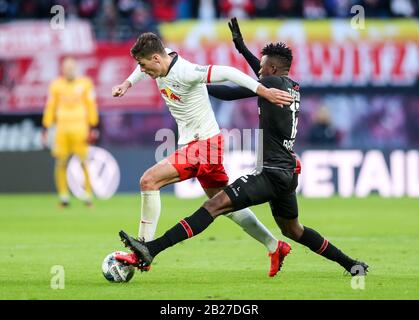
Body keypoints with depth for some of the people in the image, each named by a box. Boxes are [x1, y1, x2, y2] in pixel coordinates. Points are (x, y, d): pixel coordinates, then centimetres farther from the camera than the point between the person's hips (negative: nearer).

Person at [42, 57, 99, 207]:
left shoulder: (85, 83, 3)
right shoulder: (56, 85, 7)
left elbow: (91, 105, 2)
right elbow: (50, 107, 9)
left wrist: (93, 127, -3)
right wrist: (46, 128, 5)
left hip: (80, 127, -2)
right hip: (62, 127, 2)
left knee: (84, 162, -5)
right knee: (60, 163, -2)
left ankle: (88, 194, 3)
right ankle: (63, 195, 7)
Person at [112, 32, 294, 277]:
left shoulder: (185, 71, -24)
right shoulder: (161, 64, 2)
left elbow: (226, 73, -28)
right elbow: (144, 67, 27)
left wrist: (264, 91, -32)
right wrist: (127, 84, 13)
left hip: (204, 144, -10)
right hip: (194, 144, 10)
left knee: (149, 181, -17)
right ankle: (274, 246, 27)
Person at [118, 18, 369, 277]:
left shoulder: (273, 83, -11)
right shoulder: (293, 88, 13)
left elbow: (229, 93, -12)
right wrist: (241, 46, 38)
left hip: (272, 174, -9)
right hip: (288, 173, 9)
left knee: (215, 205, -19)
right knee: (292, 230, 28)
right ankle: (352, 264, 33)